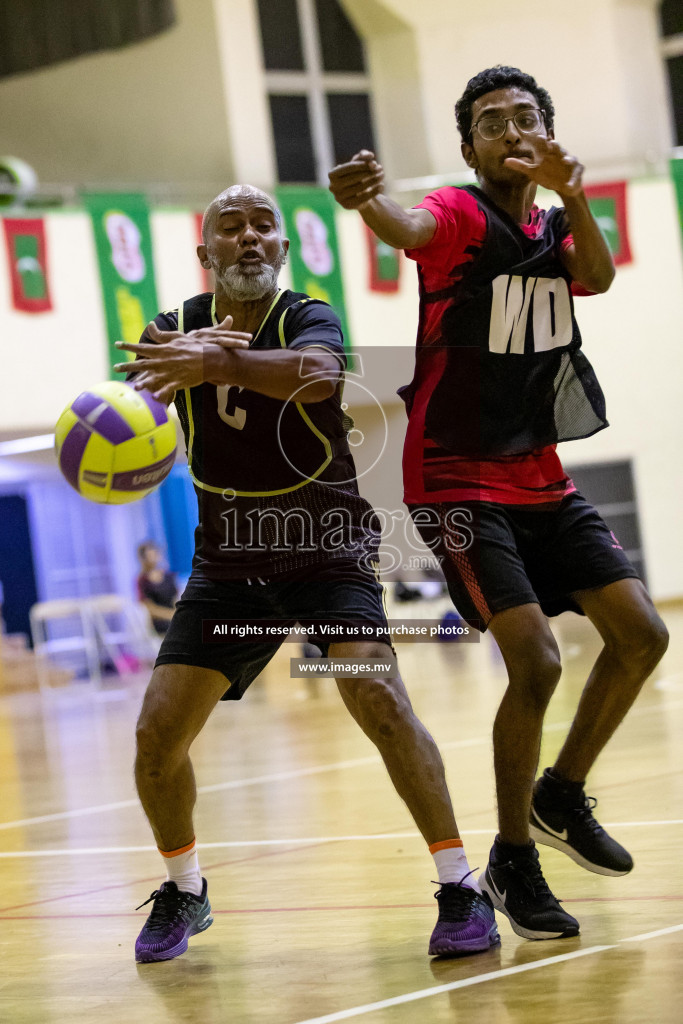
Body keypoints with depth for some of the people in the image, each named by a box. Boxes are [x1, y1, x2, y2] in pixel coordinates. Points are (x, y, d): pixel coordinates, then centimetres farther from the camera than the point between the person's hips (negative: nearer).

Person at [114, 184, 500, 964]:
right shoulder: (177, 330, 0)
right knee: (157, 732, -4)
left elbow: (319, 374, -37)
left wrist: (220, 362, -55)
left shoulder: (308, 319, -13)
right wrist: (163, 377, -42)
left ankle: (460, 887, -16)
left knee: (376, 695, -26)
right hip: (227, 561, 4)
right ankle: (183, 892, 22)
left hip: (328, 550, -4)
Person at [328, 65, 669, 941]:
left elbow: (597, 277, -15)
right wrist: (366, 199, -60)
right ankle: (511, 864, 1)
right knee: (536, 663, -17)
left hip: (540, 478, 7)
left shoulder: (553, 228, 8)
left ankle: (561, 799, 23)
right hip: (459, 482, -7)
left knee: (641, 635, 3)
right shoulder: (462, 215, -11)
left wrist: (572, 195, -35)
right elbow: (409, 229, -36)